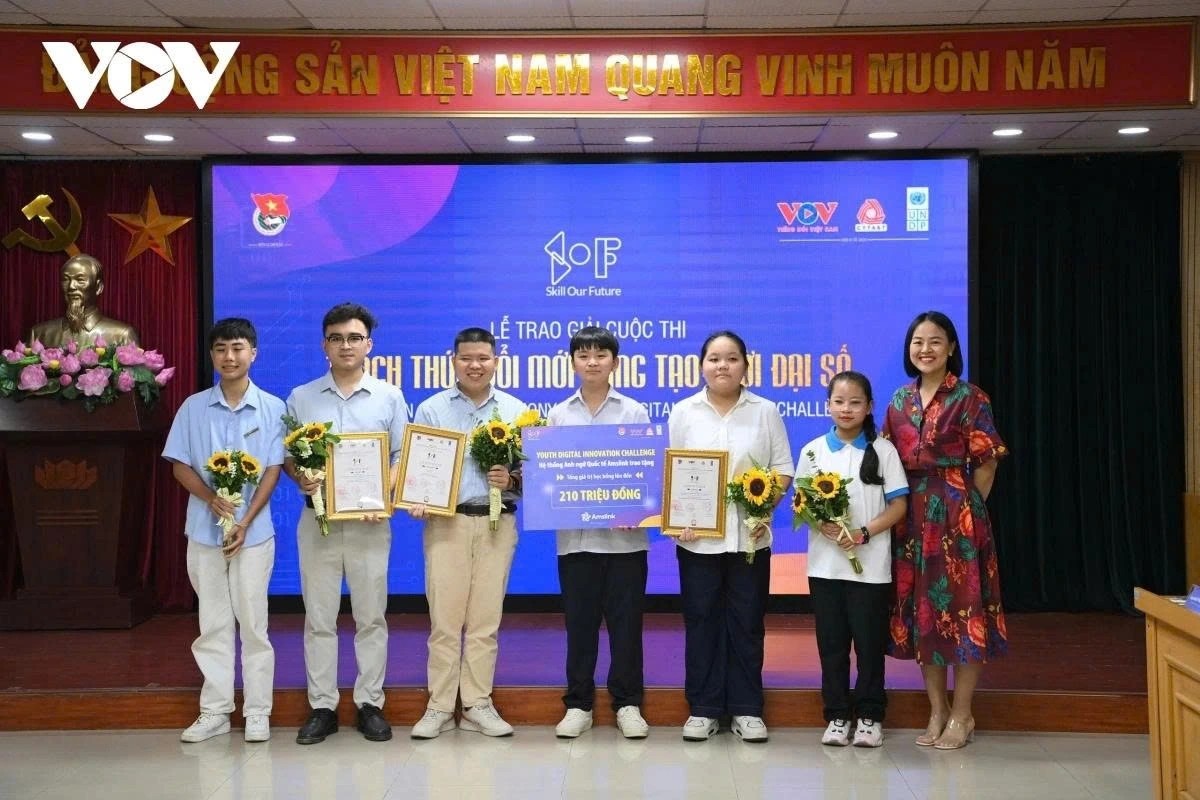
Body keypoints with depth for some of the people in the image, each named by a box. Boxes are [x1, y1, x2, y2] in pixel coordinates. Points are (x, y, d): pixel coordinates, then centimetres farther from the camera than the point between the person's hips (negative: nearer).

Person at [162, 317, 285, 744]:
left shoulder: (272, 408, -1)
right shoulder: (193, 407, 4)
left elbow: (273, 471, -3)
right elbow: (179, 466, 4)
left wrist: (245, 522, -12)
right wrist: (212, 498, -14)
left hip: (254, 532, -2)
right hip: (204, 531, 2)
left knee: (253, 623, 2)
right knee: (212, 624, 8)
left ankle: (258, 713, 9)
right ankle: (214, 712, 15)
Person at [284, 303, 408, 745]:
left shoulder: (389, 397, 4)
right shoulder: (301, 399, 6)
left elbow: (403, 458, 4)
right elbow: (285, 456, 9)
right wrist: (301, 479, -13)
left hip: (370, 521, -1)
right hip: (317, 519, 1)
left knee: (371, 616, 5)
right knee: (319, 618, 5)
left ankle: (370, 704, 14)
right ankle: (322, 707, 14)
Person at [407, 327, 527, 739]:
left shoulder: (516, 410, 10)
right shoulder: (431, 409, 8)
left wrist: (512, 480, -11)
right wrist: (416, 501, -14)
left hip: (497, 523, 1)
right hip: (446, 521, -1)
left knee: (485, 619, 5)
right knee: (444, 618, -2)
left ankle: (478, 705, 13)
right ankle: (439, 706, 7)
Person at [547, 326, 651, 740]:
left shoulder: (634, 412, 4)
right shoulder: (558, 415, 7)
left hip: (625, 534, -1)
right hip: (575, 535, 1)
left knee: (625, 622, 5)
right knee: (579, 621, 7)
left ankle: (628, 704, 17)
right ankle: (578, 705, 18)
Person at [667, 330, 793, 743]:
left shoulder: (765, 411, 5)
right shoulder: (683, 412, 4)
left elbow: (782, 468, 4)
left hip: (750, 535, 0)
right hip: (698, 536, 0)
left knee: (746, 622, 6)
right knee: (701, 621, 5)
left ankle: (746, 708, 15)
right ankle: (703, 708, 15)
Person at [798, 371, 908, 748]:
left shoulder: (883, 450, 0)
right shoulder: (813, 450, 4)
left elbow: (898, 505, -2)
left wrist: (863, 533, -15)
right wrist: (824, 525, -15)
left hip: (870, 565, -1)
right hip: (825, 564, 2)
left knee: (870, 641, 4)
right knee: (831, 642, 7)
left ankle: (869, 715, 17)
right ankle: (837, 715, 18)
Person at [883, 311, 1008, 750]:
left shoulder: (970, 399, -4)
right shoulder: (900, 400, 10)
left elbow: (986, 465, -4)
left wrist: (967, 508, -5)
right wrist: (901, 509, 4)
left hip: (957, 514, -5)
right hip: (912, 514, 5)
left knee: (961, 606, 0)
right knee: (920, 607, 8)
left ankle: (962, 714, 11)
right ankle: (937, 710, 20)